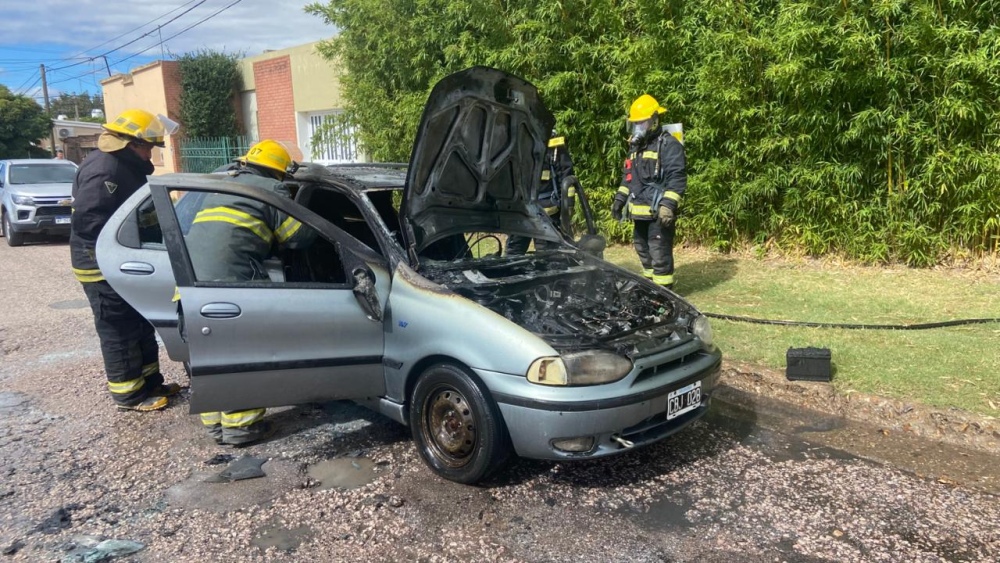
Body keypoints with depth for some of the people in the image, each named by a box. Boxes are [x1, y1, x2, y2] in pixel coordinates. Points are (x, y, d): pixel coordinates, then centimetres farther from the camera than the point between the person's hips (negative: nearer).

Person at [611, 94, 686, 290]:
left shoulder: (668, 144, -9)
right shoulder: (635, 146, 18)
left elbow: (677, 178, -18)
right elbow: (628, 176, 26)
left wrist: (668, 204, -27)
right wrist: (619, 199, 19)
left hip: (659, 213, -9)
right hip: (639, 212, 9)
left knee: (659, 255, -8)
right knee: (643, 250, 18)